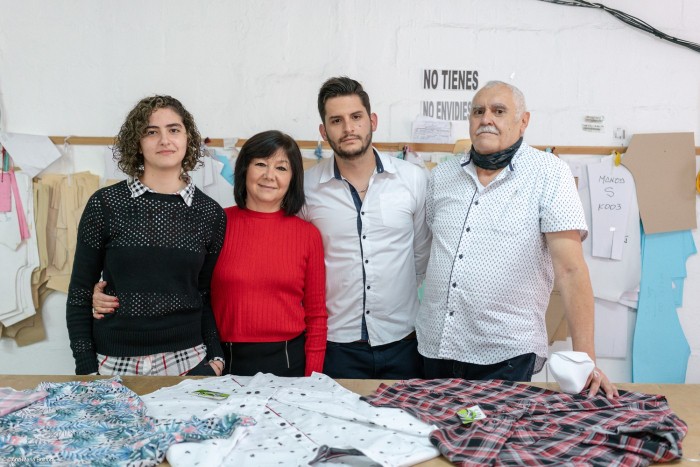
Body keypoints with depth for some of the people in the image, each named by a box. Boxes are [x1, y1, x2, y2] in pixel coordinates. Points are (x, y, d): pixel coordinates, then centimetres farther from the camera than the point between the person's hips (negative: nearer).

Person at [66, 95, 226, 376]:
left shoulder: (210, 214, 1)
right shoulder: (105, 204, -3)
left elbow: (208, 294, 7)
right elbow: (80, 293, 1)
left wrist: (215, 355, -3)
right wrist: (86, 367, -4)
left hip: (187, 361, 1)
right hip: (113, 364, 0)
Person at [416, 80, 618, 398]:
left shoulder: (549, 175, -8)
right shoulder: (442, 176, 7)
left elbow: (570, 269, -14)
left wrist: (585, 359, -18)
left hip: (506, 357, -4)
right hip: (435, 348, 5)